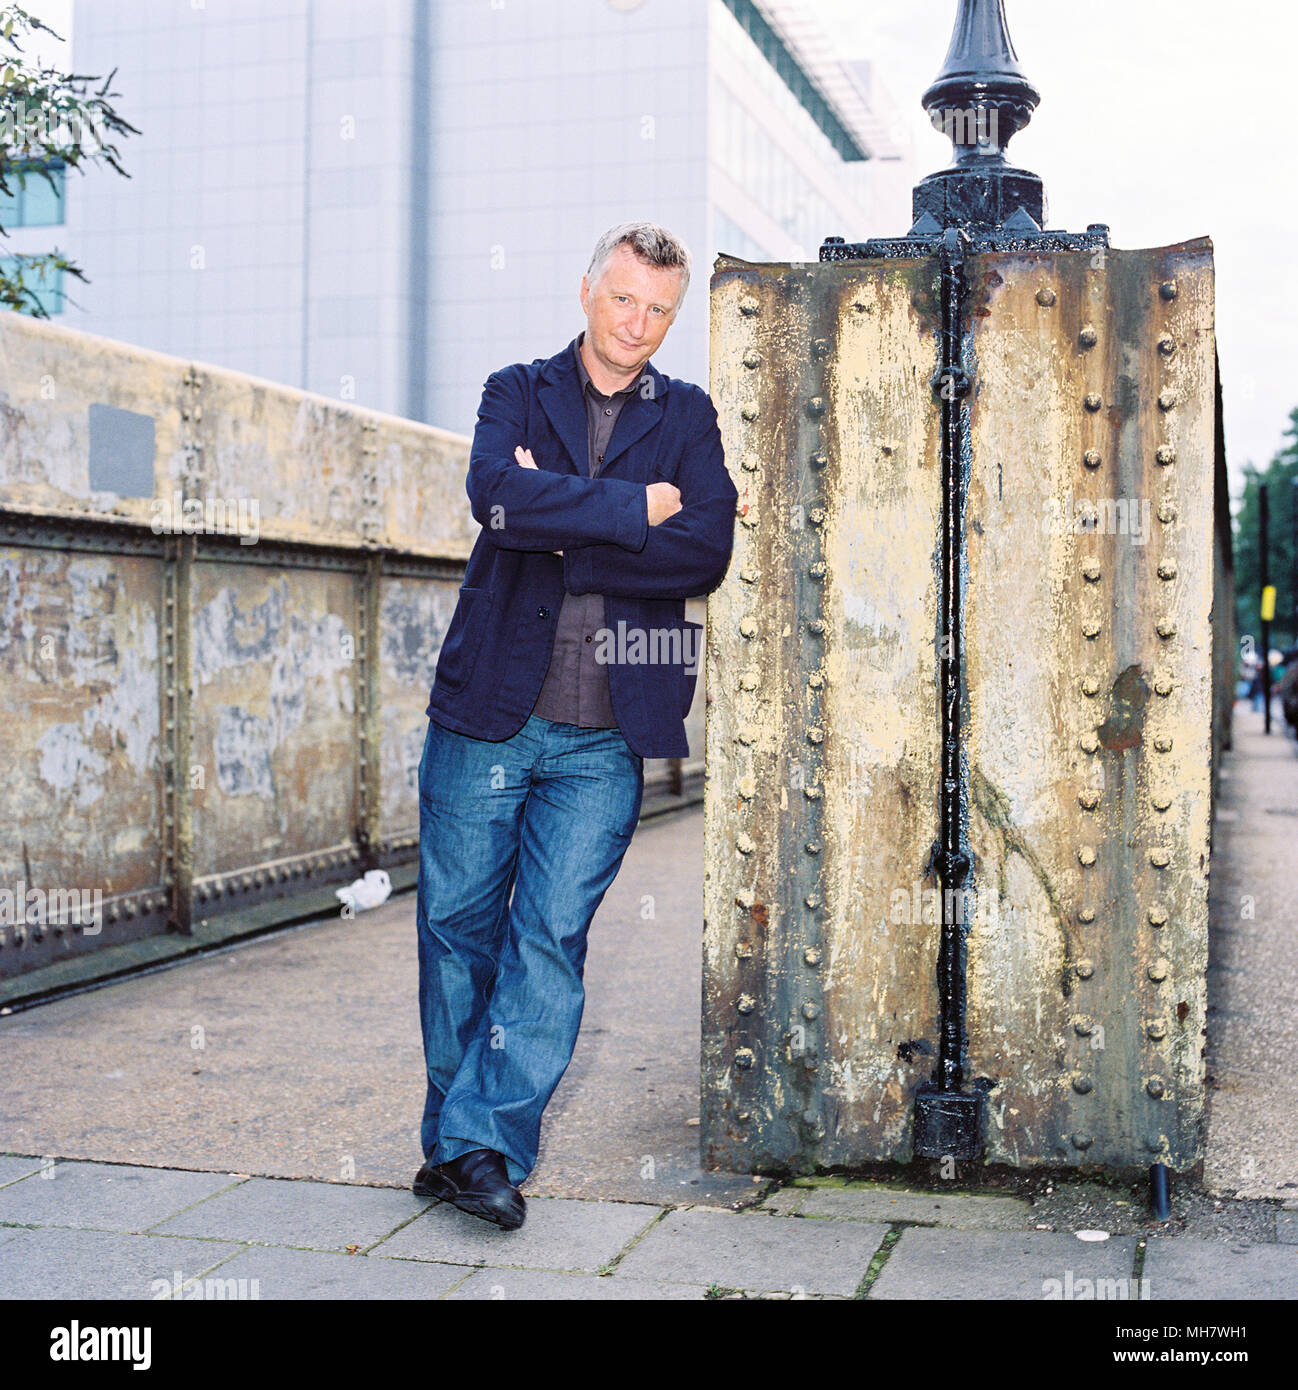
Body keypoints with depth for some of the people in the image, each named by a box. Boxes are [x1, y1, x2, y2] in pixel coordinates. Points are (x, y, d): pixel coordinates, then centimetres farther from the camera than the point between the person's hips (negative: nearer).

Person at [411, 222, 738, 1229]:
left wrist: (560, 538, -9)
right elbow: (497, 494, -13)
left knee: (552, 936, -4)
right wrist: (635, 508, -11)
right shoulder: (518, 392, 10)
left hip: (605, 737, 0)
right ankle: (458, 1136, 22)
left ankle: (479, 1145, 4)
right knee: (457, 925, 6)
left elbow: (707, 552, -6)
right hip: (486, 712, 1)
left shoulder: (687, 417, 11)